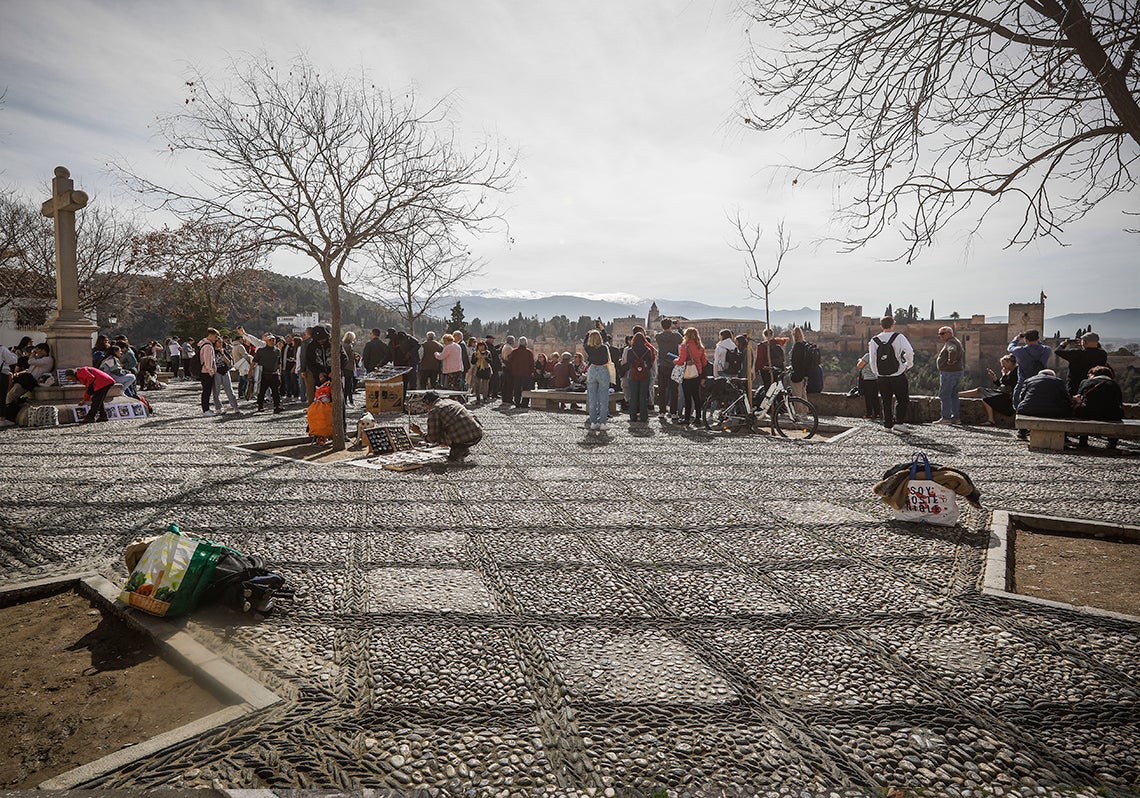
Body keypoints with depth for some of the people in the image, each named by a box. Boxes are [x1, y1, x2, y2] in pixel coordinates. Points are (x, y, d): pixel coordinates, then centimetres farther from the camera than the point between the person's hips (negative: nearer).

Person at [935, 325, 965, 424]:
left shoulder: (950, 343, -15)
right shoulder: (957, 342, 18)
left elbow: (953, 351, -38)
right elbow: (962, 353, 30)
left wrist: (950, 361, -25)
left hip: (949, 373, -10)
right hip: (958, 371, 10)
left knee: (944, 395, -6)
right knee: (953, 395, 13)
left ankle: (946, 418, -6)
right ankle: (956, 418, 15)